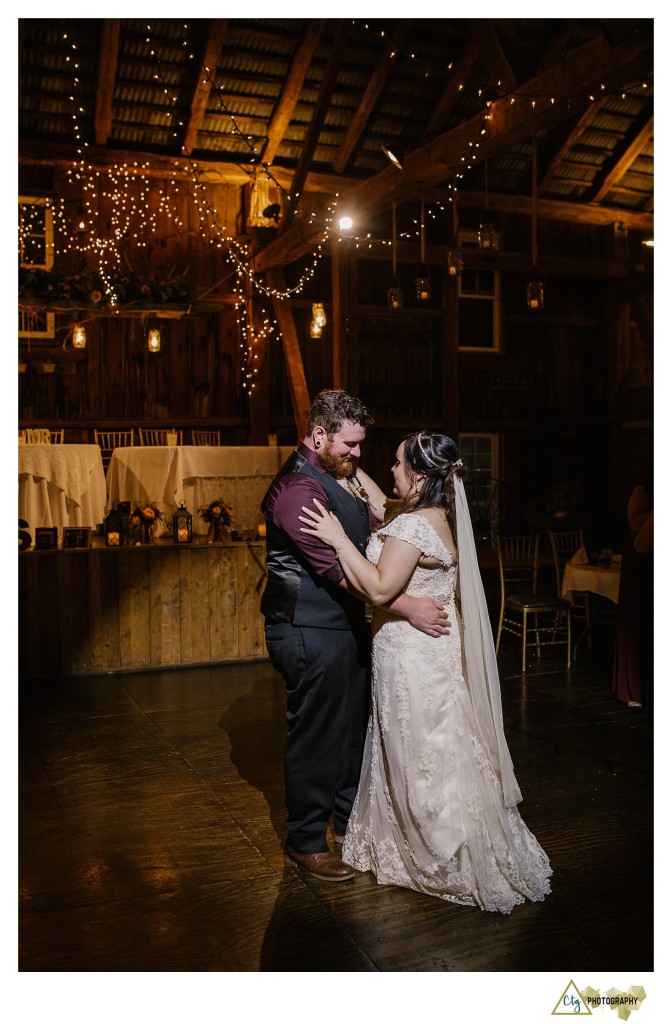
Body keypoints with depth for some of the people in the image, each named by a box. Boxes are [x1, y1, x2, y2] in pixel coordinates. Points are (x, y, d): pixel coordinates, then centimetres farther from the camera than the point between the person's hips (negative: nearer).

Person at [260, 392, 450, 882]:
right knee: (315, 735, 4)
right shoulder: (299, 488, -23)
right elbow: (338, 569, -30)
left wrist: (357, 472, 1)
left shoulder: (338, 475, 9)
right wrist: (406, 605, -30)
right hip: (310, 633, -10)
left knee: (352, 725, 22)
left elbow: (381, 516, 10)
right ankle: (306, 841, 23)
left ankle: (349, 815, 42)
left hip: (345, 623, 10)